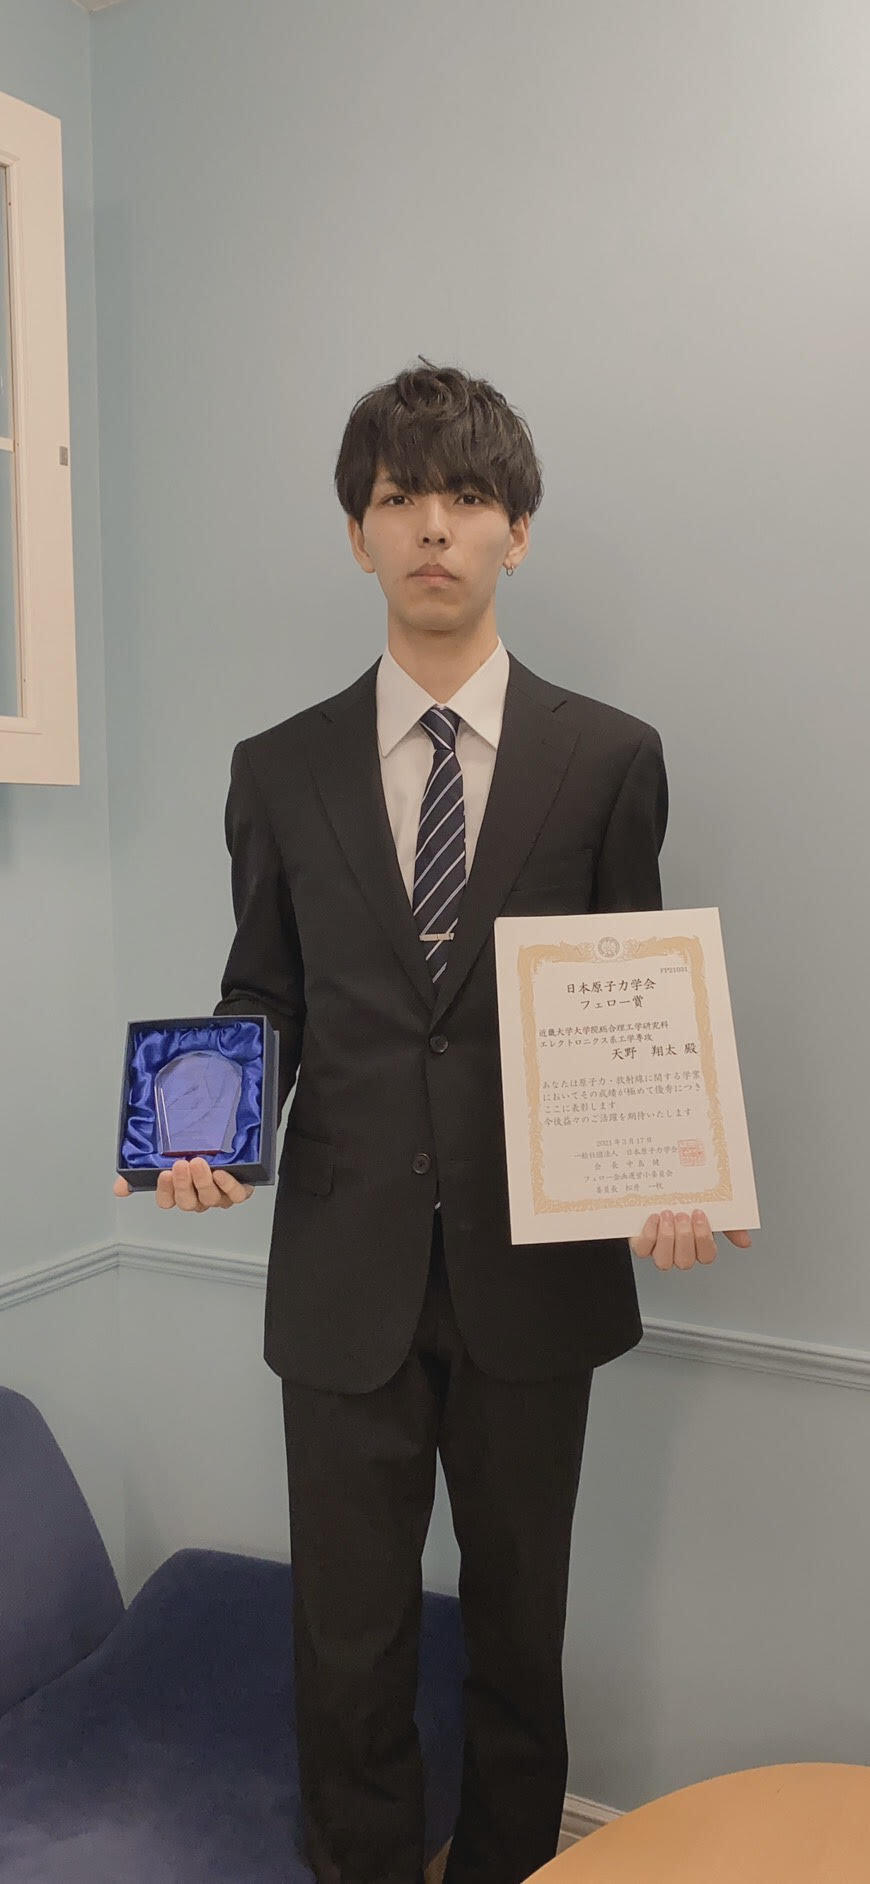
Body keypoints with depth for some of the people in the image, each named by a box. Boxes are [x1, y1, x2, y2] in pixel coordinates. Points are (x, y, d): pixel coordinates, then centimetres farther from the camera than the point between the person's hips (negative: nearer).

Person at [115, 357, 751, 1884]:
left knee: (518, 1616, 19)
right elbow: (261, 996, 7)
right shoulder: (280, 770, 3)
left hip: (535, 1267, 0)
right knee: (347, 1629, 14)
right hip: (345, 1270, 1)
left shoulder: (610, 759, -1)